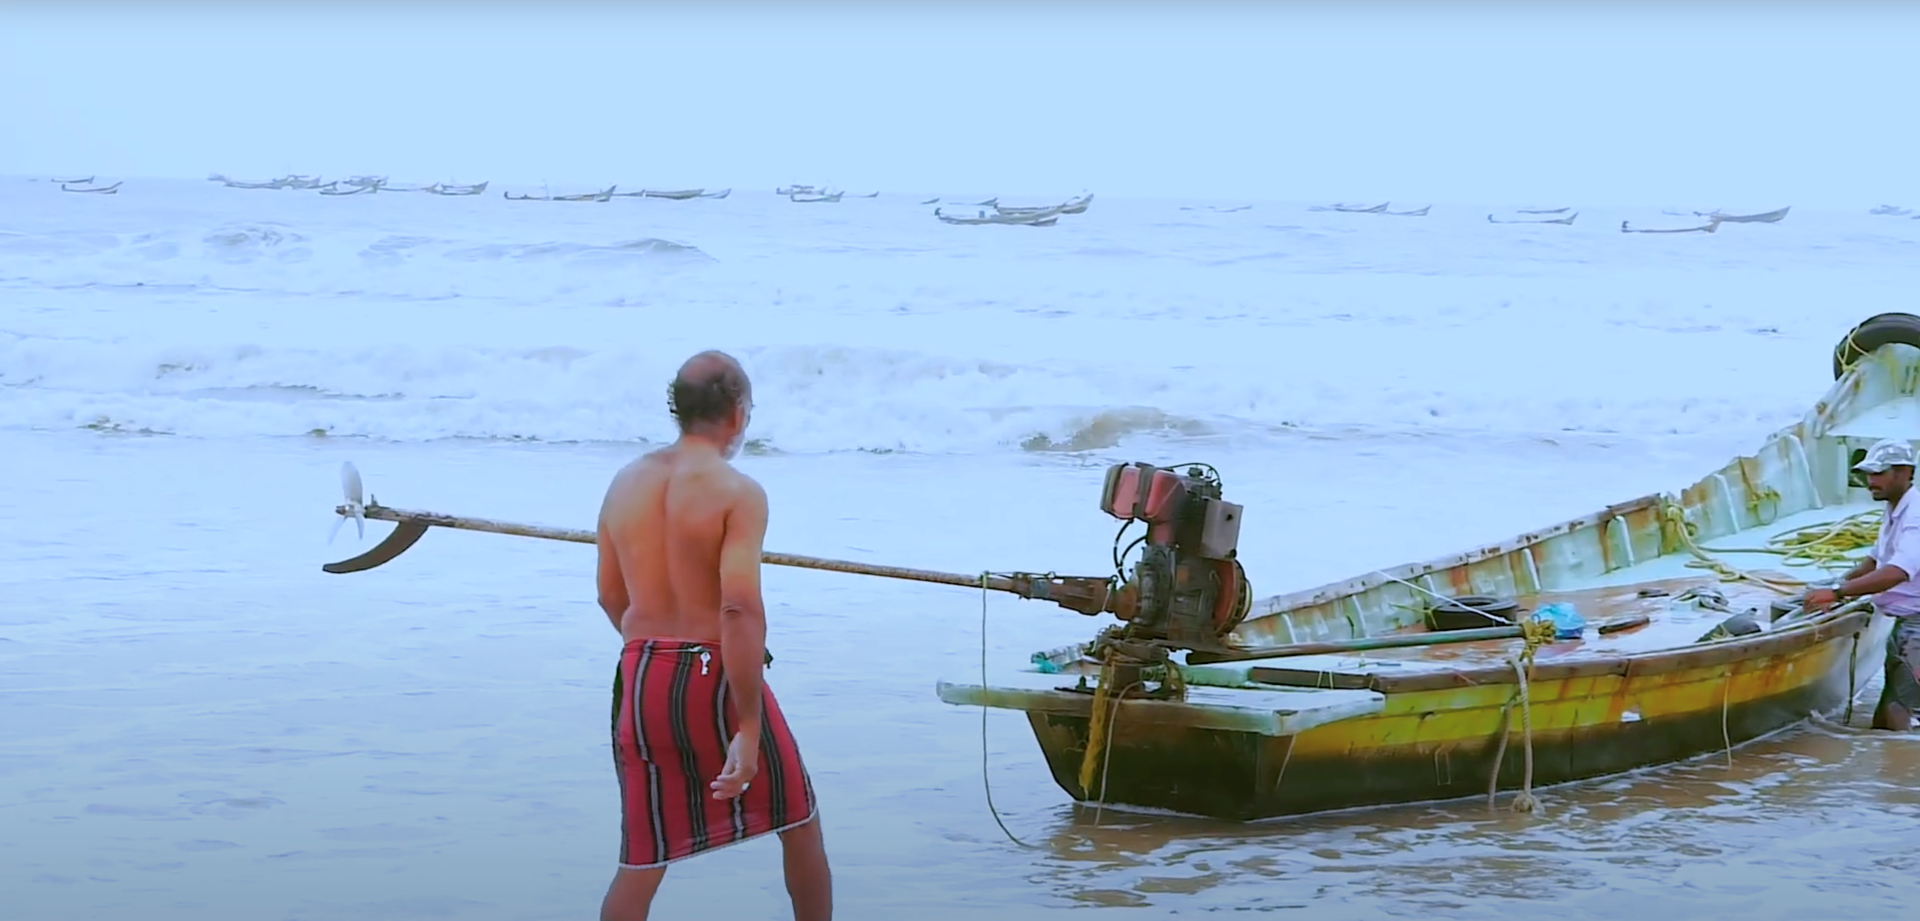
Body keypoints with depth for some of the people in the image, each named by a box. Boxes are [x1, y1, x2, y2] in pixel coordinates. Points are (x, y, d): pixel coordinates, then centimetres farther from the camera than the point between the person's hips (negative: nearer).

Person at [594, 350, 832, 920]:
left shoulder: (625, 484, 7)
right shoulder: (737, 493, -12)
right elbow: (740, 607, -22)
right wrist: (748, 727, -22)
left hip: (641, 679, 5)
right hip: (715, 676, -5)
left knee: (642, 861, 11)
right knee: (799, 823, 18)